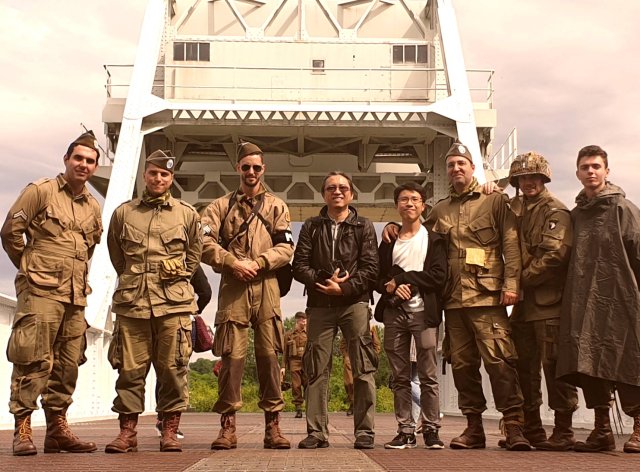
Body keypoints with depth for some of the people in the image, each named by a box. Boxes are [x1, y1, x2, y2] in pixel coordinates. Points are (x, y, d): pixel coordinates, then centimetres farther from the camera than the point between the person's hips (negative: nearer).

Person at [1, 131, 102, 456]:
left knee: (68, 363, 7)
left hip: (75, 296, 6)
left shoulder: (93, 207, 16)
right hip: (40, 292, -6)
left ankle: (57, 428, 15)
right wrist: (29, 266, 6)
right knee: (33, 360, -8)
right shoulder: (40, 191, -1)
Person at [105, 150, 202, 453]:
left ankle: (170, 431, 8)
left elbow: (195, 252, 18)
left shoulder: (187, 213, 9)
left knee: (172, 367, 0)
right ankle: (127, 431, 10)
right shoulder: (123, 212, 11)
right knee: (130, 367, 2)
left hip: (174, 302, -1)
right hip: (132, 301, 1)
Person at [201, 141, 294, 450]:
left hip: (266, 288, 1)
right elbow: (206, 243, 0)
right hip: (233, 289, 0)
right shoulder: (221, 206, 13)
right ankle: (228, 425, 4)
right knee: (231, 356, -2)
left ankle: (273, 425, 6)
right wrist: (233, 263, -13)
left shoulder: (276, 206, 14)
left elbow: (286, 248, 4)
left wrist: (258, 263, -10)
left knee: (269, 355, 1)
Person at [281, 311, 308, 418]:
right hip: (294, 362, 0)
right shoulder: (289, 335, 12)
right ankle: (298, 409, 2)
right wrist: (283, 366, 4)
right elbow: (285, 352, 12)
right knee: (296, 386, -3)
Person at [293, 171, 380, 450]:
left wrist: (344, 288, -14)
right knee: (316, 369, 1)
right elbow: (299, 266, 3)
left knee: (364, 368, -5)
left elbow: (371, 268, -2)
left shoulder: (363, 227, 8)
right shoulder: (311, 227, 12)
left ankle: (364, 431, 1)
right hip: (319, 306, 2)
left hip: (354, 303, -1)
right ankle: (316, 431, 6)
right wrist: (324, 282, -13)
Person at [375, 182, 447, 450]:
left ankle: (431, 430, 3)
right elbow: (378, 277, 10)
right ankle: (405, 431, 9)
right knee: (400, 377, 4)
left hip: (424, 313, -3)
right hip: (394, 314, 3)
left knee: (428, 376, -3)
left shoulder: (434, 240, 7)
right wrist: (392, 288, -12)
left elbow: (438, 276, -6)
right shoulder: (389, 242, 16)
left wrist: (401, 279, -8)